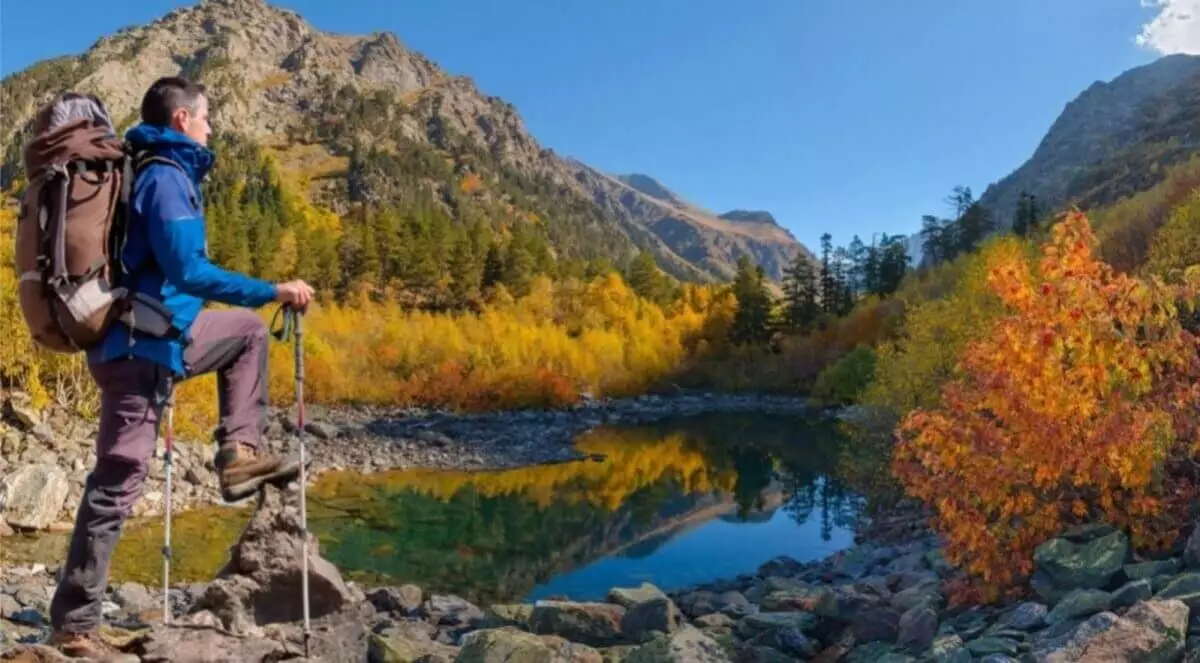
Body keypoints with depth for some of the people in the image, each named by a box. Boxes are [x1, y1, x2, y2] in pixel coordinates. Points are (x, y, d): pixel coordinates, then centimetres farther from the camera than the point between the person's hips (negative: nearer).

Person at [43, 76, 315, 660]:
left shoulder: (152, 174, 14)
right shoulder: (166, 178, -15)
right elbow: (188, 271, -26)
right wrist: (274, 291, -23)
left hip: (150, 337, 10)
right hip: (140, 347, -10)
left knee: (248, 329, 20)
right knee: (117, 483, -3)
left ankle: (239, 453, 9)